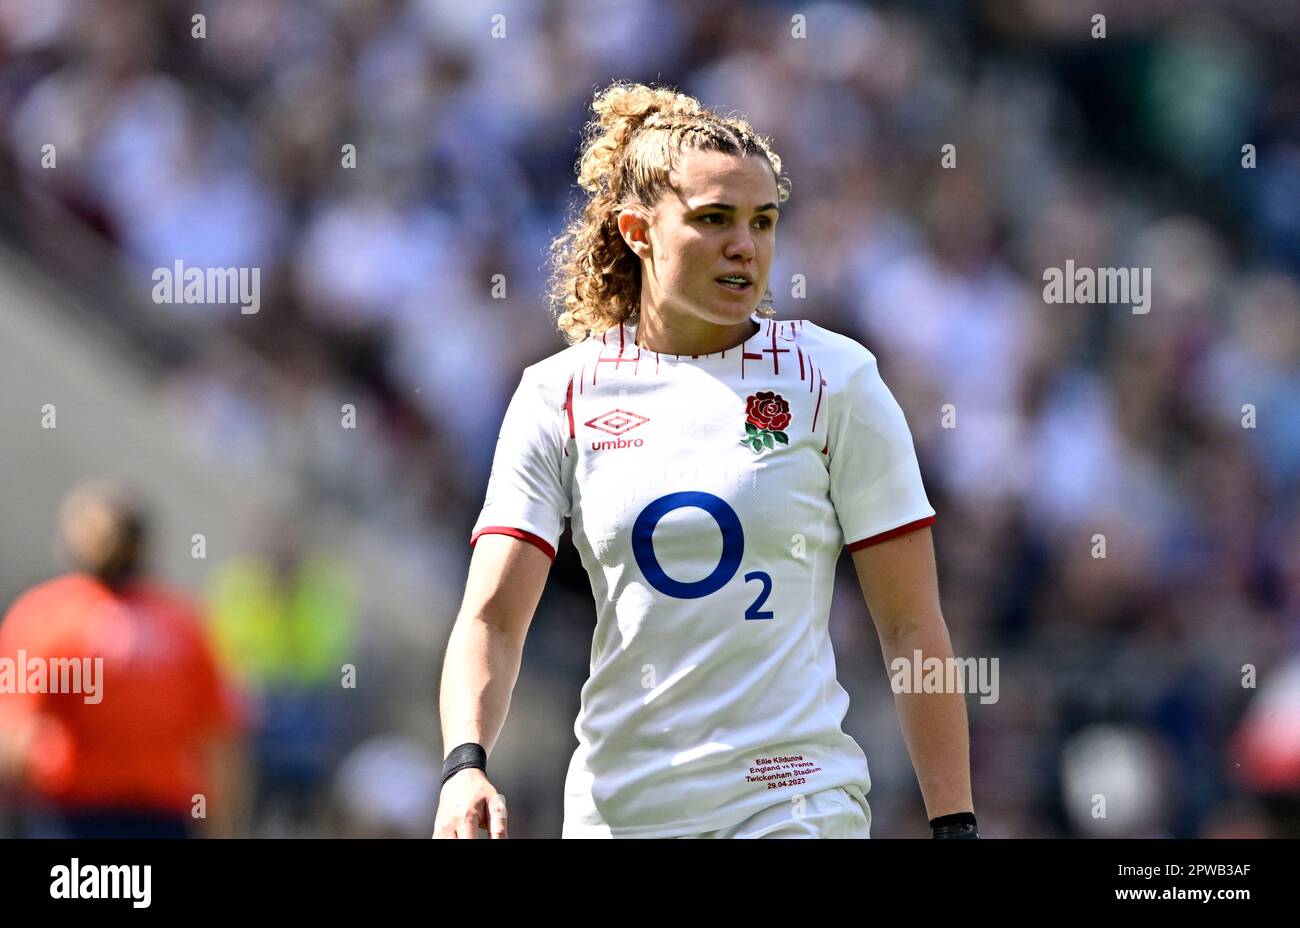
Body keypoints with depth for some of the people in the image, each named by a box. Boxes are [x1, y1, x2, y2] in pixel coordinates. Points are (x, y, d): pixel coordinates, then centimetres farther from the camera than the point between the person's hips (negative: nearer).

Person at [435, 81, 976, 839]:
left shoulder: (835, 379, -1)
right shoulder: (559, 396, 3)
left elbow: (912, 627, 0)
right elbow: (491, 616, -3)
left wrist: (955, 823, -6)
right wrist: (466, 766, -21)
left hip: (796, 804, -2)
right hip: (615, 805, 2)